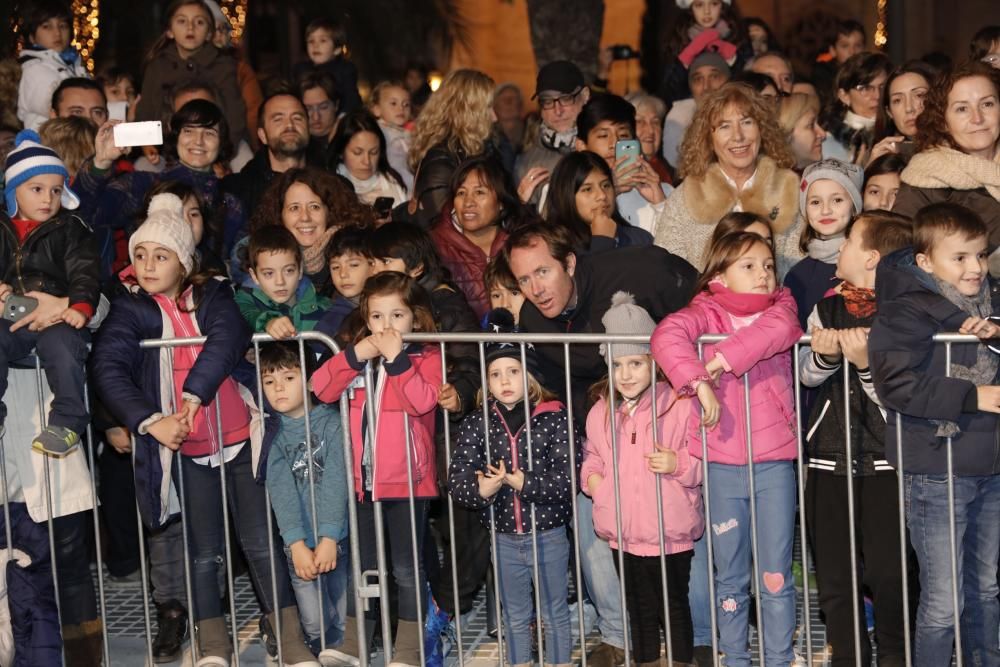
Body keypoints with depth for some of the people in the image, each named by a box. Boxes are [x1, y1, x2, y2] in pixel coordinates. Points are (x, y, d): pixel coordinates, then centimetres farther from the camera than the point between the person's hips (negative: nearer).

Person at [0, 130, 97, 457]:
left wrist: (78, 307, -19)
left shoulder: (71, 229, 10)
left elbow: (84, 273, 0)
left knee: (62, 347, -32)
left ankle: (68, 423, -20)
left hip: (58, 317, -3)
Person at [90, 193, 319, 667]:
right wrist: (150, 420, -28)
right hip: (186, 449, 0)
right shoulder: (130, 311, 0)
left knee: (261, 542, 4)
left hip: (241, 438, 0)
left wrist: (194, 395, -30)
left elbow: (228, 337, -18)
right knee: (204, 550, 7)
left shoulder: (213, 295, 2)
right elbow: (107, 367, -15)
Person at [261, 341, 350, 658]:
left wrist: (328, 538, -17)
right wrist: (297, 544, -16)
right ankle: (325, 653, 21)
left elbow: (335, 482, -10)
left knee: (345, 617, 3)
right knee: (313, 623, -1)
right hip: (299, 544, 1)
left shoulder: (331, 423, -3)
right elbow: (281, 490, -7)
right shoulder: (272, 433, 2)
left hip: (337, 539, -1)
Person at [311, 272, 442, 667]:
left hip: (408, 480, -5)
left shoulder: (426, 357, -5)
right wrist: (355, 356, -17)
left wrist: (396, 358, -24)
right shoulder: (359, 354, 8)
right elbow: (322, 389, -6)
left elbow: (422, 401, -23)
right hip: (364, 479, 5)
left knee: (407, 568, 5)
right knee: (361, 565, 15)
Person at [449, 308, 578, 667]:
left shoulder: (554, 418, -11)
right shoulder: (476, 424, -5)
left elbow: (566, 479, -18)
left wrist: (521, 482, -25)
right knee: (515, 619, 18)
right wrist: (481, 490, -30)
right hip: (504, 540, 2)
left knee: (555, 616, 13)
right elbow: (457, 480, -11)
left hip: (549, 536, -2)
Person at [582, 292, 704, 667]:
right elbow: (592, 453, 20)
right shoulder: (602, 411, 4)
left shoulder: (677, 405, -12)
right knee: (638, 608, 18)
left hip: (670, 533, -5)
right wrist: (591, 476, 1)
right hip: (623, 533, 5)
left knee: (674, 605, 11)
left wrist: (679, 464, -26)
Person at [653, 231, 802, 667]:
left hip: (774, 461, 1)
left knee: (775, 575, 4)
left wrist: (725, 358, -25)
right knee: (730, 576, 12)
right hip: (721, 463, 0)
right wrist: (698, 383, -31)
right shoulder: (708, 312, 0)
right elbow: (668, 334, -21)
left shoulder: (780, 306, 6)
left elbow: (779, 328, -19)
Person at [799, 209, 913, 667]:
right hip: (828, 461, 5)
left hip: (884, 465, -5)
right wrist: (824, 355, -18)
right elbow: (807, 375, 2)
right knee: (833, 576, 11)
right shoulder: (828, 308, 8)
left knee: (888, 574, -2)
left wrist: (866, 363, -27)